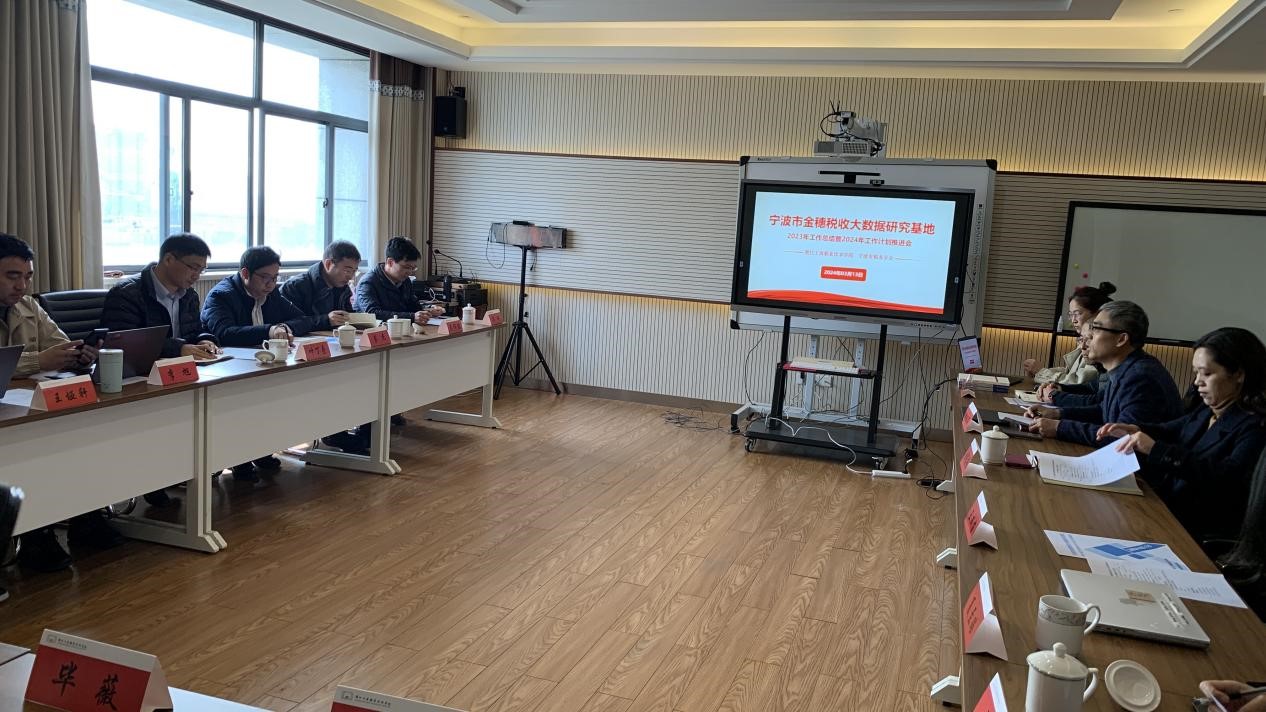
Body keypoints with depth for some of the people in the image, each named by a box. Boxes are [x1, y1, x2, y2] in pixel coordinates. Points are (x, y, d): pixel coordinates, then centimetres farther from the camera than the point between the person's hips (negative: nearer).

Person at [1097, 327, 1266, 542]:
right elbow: (1171, 431, 25)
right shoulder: (1205, 410, 8)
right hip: (1164, 505, 7)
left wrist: (1156, 449, -30)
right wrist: (1134, 431, 3)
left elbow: (1227, 477, -29)